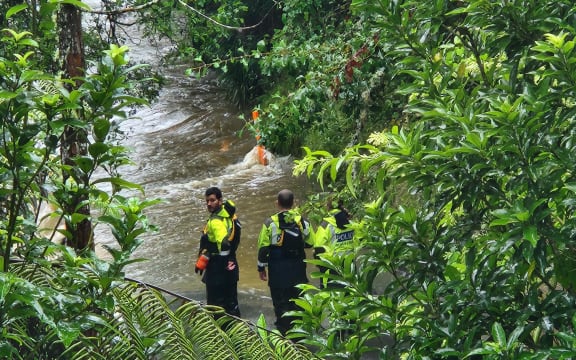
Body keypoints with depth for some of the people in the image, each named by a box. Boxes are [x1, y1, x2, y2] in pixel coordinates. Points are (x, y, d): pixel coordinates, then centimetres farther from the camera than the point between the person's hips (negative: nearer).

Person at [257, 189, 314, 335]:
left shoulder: (270, 223, -11)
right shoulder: (302, 221, -3)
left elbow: (263, 248, -8)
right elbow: (310, 243, 7)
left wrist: (261, 268, 3)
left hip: (278, 271, -3)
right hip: (297, 269, 3)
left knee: (280, 303, 5)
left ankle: (283, 332, 3)